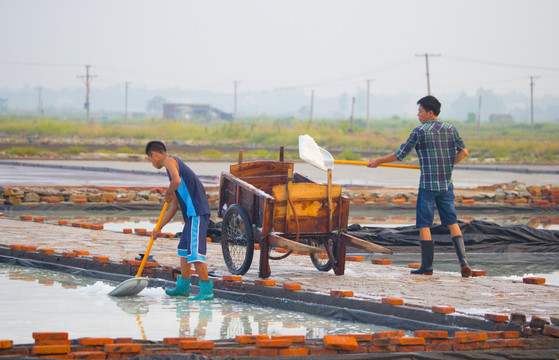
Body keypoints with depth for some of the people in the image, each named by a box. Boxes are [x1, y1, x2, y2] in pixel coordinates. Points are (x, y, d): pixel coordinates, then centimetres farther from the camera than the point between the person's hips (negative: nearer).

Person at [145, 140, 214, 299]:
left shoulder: (169, 160, -2)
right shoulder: (172, 164, 26)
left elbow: (177, 180, -26)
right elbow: (174, 205, 28)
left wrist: (168, 192, -4)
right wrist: (159, 227, 28)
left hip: (197, 212, -11)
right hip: (191, 213, 11)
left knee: (194, 251, -14)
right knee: (184, 248, 21)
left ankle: (206, 290, -16)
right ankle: (183, 287, 31)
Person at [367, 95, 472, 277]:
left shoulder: (420, 131, -7)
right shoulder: (450, 129, 6)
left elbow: (400, 154, -2)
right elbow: (463, 151, 9)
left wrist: (379, 161, 10)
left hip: (428, 184, -5)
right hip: (447, 184, 5)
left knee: (424, 225, 3)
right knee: (452, 222, 9)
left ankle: (427, 266, 2)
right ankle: (463, 261, -3)